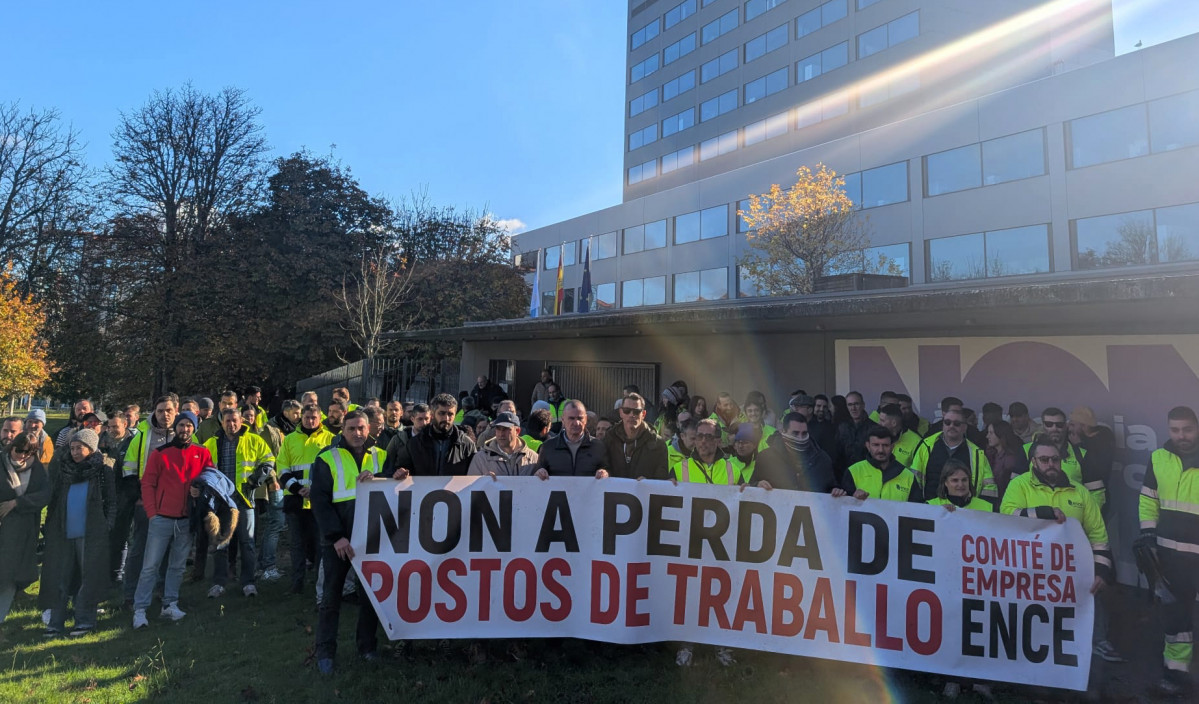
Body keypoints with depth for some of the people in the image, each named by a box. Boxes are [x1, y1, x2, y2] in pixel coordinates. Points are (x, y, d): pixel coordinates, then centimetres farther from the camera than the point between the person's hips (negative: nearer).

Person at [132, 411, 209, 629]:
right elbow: (147, 483, -2)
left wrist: (201, 490, -12)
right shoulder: (160, 453, -1)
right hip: (162, 519, -2)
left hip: (187, 520, 2)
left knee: (178, 566, 11)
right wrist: (152, 512, -9)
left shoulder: (203, 454, 5)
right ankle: (140, 610, 9)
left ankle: (170, 604, 21)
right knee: (150, 566, 1)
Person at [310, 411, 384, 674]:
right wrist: (336, 536, -15)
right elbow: (320, 501, -8)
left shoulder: (381, 456, 5)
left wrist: (378, 478, -27)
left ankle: (367, 645, 28)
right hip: (337, 539, -2)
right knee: (332, 596, 8)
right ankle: (325, 651, 22)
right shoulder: (327, 459, -3)